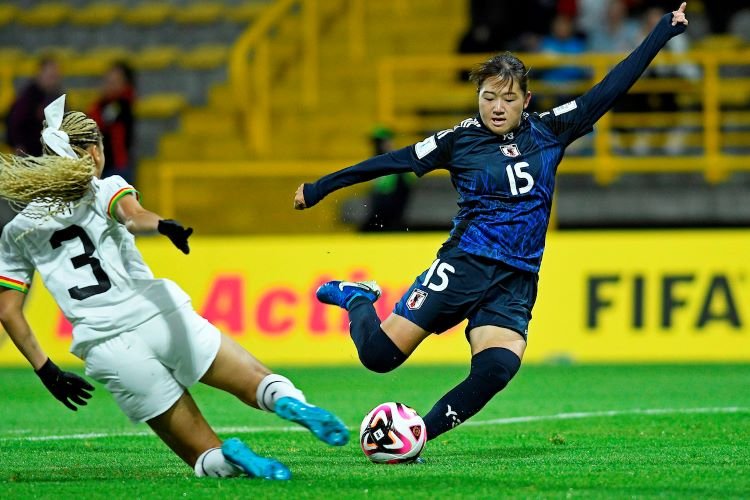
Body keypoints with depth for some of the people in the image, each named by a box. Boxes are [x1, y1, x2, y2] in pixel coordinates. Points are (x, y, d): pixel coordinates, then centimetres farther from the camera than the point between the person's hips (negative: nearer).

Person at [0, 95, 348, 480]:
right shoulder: (104, 190, 9)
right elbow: (133, 216, -15)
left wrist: (47, 371, 18)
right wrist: (163, 226, -35)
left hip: (107, 352, 2)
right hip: (157, 316, -2)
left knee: (205, 458, 8)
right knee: (257, 383, 6)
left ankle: (225, 459, -28)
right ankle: (289, 401, -30)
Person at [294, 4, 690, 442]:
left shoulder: (550, 132, 8)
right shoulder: (460, 140, 3)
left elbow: (611, 88, 10)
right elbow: (392, 162, 8)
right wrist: (319, 188, 11)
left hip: (517, 282, 2)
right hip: (464, 267, -2)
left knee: (495, 371, -25)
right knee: (379, 354, -12)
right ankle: (357, 299, 22)